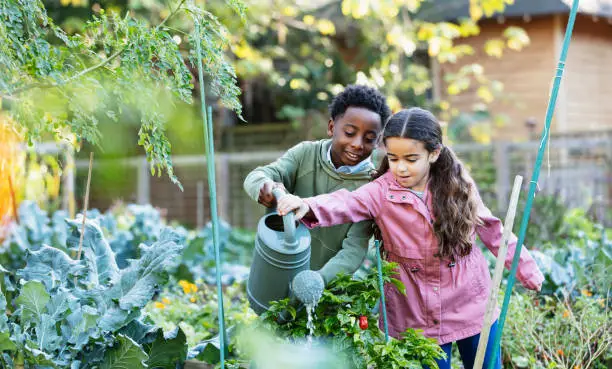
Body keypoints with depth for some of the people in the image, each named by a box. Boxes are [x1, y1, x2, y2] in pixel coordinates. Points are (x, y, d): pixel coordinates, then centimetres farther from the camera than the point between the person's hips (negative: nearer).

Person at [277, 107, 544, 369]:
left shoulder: (458, 186, -6)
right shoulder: (381, 192, -13)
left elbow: (492, 231, 6)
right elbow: (345, 204, -31)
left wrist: (526, 269, 13)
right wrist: (307, 206, -52)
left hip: (472, 306, 2)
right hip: (419, 317, -1)